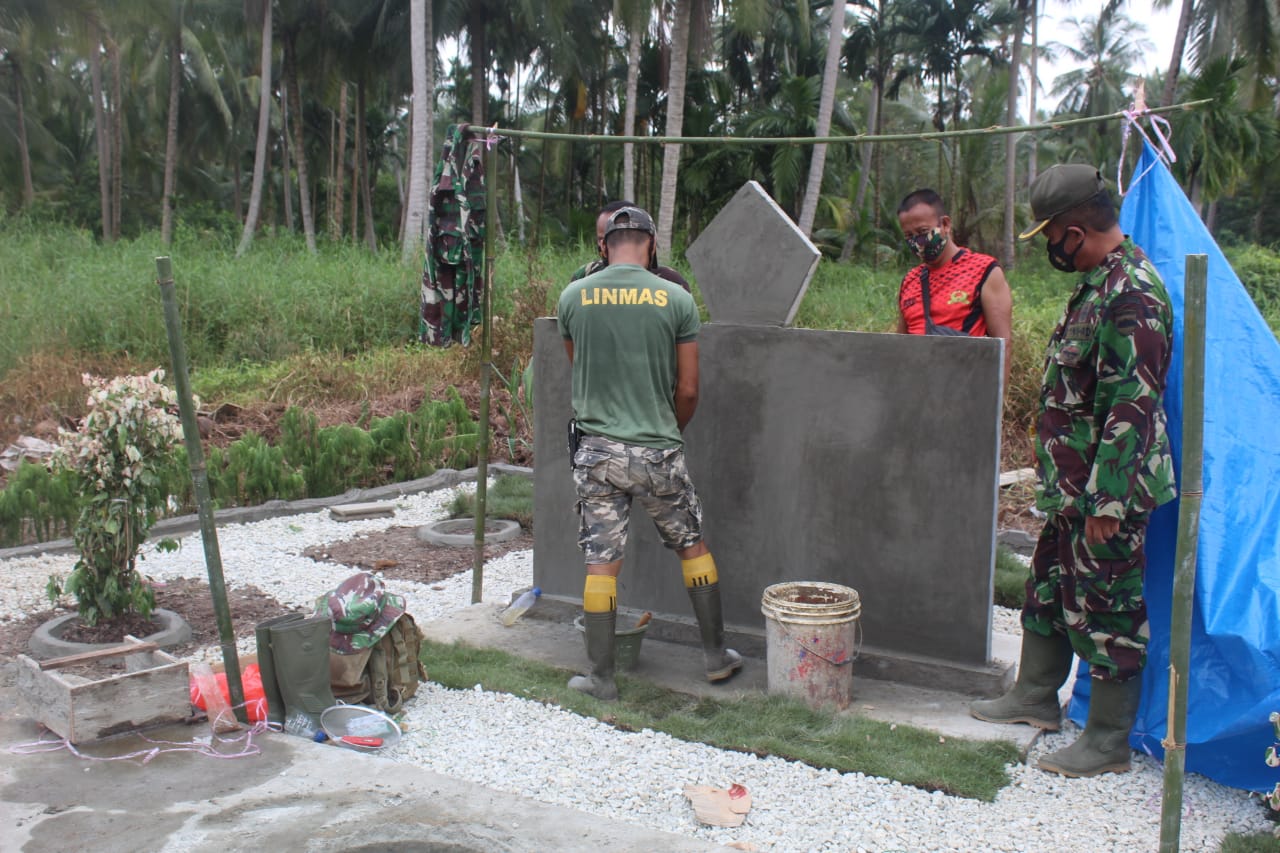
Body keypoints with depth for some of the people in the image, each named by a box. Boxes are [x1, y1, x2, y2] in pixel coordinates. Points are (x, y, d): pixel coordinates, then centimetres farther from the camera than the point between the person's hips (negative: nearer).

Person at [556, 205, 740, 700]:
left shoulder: (573, 297, 0)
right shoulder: (676, 300, -4)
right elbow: (688, 389, -1)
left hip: (596, 450, 1)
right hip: (657, 452, 0)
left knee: (601, 562, 7)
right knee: (693, 545, 17)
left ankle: (602, 677, 15)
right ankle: (716, 655, 28)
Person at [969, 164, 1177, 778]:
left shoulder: (1133, 296, -22)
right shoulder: (1098, 282, 11)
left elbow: (1131, 408, -25)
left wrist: (1107, 500, -23)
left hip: (1108, 494, -10)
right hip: (1073, 486, 10)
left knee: (1105, 611, 1)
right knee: (1048, 589, 20)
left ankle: (1109, 741, 15)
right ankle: (1035, 697, 37)